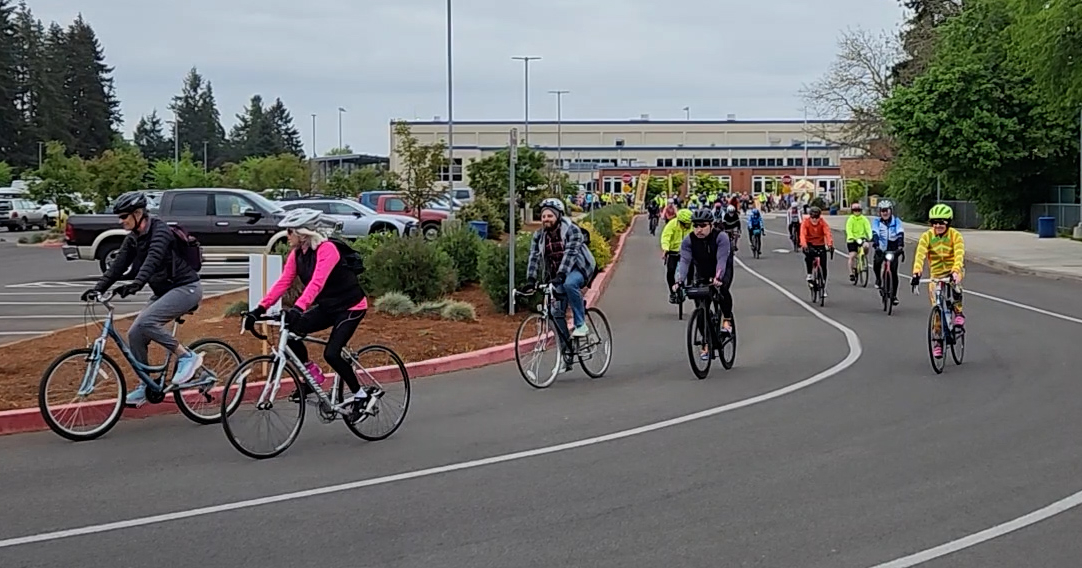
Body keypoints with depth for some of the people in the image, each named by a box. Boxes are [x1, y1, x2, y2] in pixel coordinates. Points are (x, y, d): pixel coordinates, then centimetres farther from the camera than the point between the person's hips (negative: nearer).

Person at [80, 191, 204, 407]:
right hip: (163, 291, 9)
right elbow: (118, 266, 3)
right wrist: (97, 288, -10)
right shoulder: (133, 239, 7)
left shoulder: (160, 231, -18)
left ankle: (187, 357, -15)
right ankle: (146, 386, 10)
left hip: (186, 287, -9)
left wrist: (135, 284, -48)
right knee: (135, 334, -2)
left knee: (145, 322, -27)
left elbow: (153, 260, -34)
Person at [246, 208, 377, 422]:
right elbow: (283, 283, -6)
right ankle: (312, 375, 8)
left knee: (331, 353, -19)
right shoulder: (297, 254, -1)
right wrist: (260, 308, -16)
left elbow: (317, 283, -37)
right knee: (290, 332, -12)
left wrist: (298, 308, -49)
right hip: (327, 307, 7)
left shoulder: (327, 249, -24)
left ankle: (362, 396, -1)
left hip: (351, 306, -7)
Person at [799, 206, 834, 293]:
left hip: (820, 245, 2)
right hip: (809, 244, -2)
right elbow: (803, 234, -27)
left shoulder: (823, 222, -12)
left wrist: (830, 243, -44)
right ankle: (809, 274, -16)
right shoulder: (805, 222, -14)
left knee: (823, 266, -4)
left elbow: (827, 233, -25)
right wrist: (803, 244, -46)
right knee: (809, 255, -36)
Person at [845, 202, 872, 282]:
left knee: (866, 246, -31)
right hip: (852, 240, -1)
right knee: (852, 256, -9)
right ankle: (851, 273, 3)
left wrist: (870, 237, -24)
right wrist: (851, 237, -32)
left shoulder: (864, 219, 1)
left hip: (862, 238, 1)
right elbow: (848, 230, -14)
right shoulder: (850, 219, -3)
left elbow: (868, 228, -7)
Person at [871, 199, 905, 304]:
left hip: (893, 249, 0)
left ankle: (894, 295, 5)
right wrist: (876, 246, -37)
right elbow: (875, 234, -20)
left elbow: (900, 234, -20)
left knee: (894, 272, -7)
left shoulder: (896, 221, -6)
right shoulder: (876, 221, -6)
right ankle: (878, 279, 4)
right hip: (881, 248, 0)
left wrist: (900, 247, -37)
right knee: (877, 264, -27)